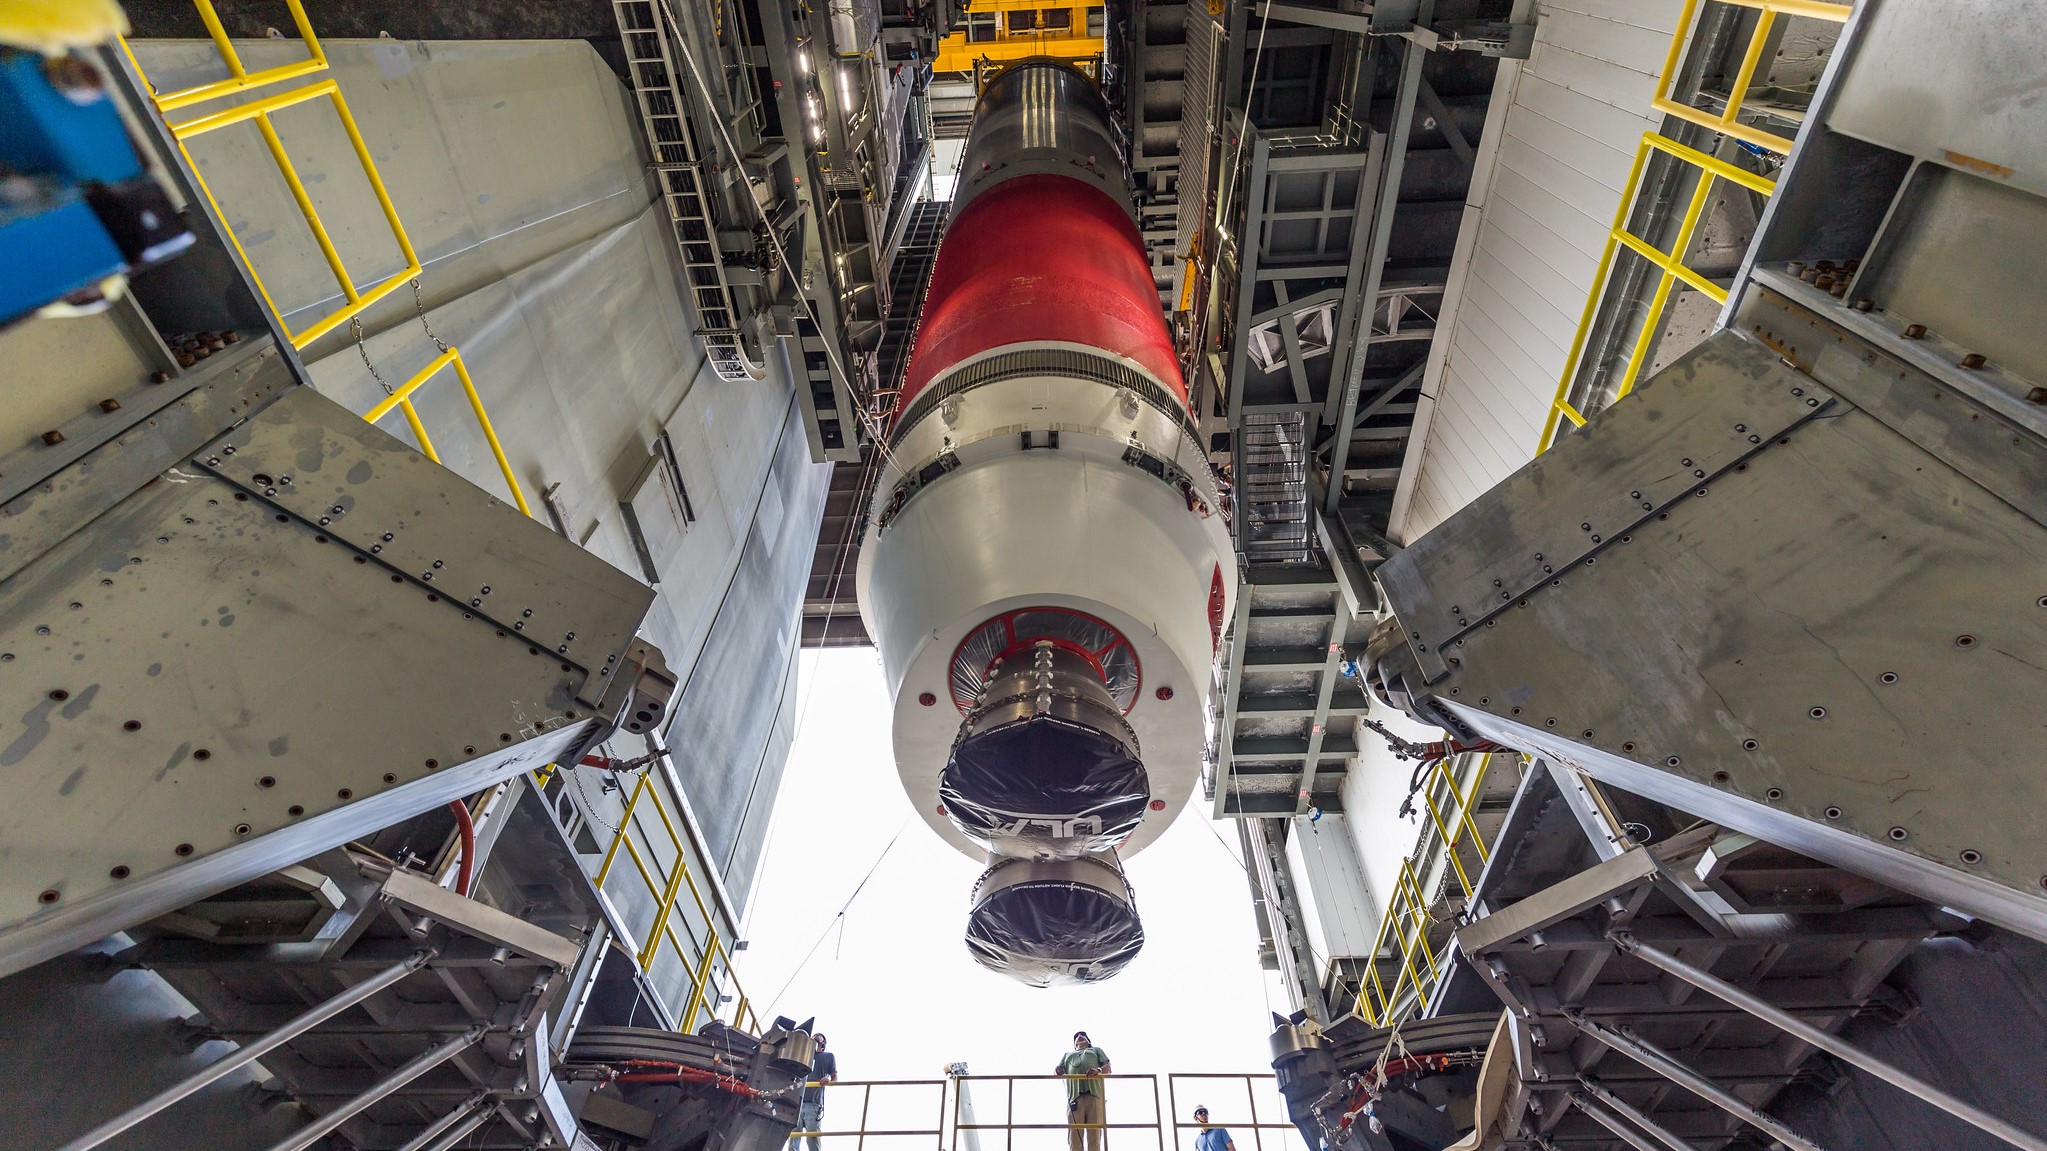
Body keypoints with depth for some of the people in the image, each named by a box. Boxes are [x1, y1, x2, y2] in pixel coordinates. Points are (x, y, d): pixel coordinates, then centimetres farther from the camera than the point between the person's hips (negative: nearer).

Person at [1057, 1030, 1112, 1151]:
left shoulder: (1096, 1050, 33)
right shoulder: (1067, 1054, 37)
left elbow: (1108, 1069, 17)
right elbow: (1058, 1070, 20)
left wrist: (1098, 1070, -8)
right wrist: (1057, 1071, -7)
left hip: (1095, 1095, -1)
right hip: (1075, 1096, 1)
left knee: (1094, 1138, -14)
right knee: (1074, 1139, -14)